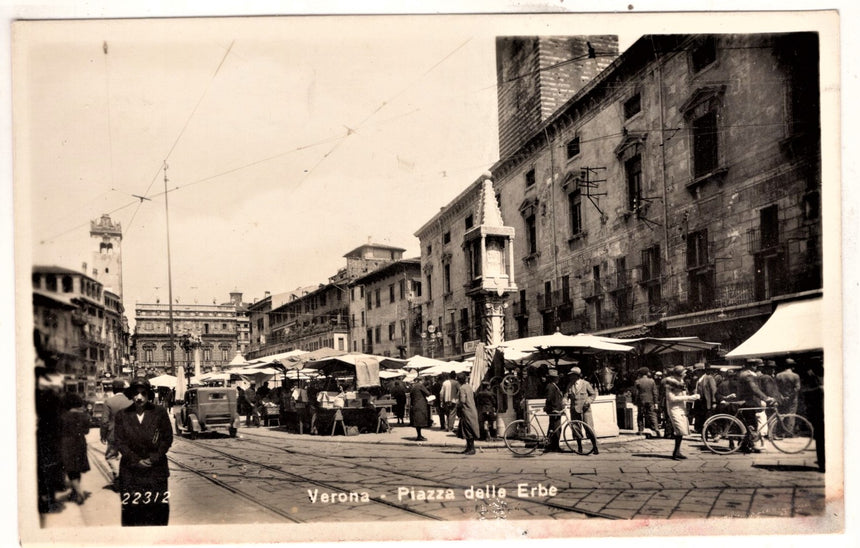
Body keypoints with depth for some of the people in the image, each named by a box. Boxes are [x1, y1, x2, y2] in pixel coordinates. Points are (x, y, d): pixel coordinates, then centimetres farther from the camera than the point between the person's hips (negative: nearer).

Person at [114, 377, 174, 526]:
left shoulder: (160, 412, 2)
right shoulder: (122, 415, 4)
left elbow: (167, 438, 2)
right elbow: (120, 441, 1)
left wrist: (153, 459, -7)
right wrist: (136, 461, -8)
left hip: (156, 468, 0)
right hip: (130, 470, 1)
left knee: (158, 508, 0)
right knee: (131, 507, 0)